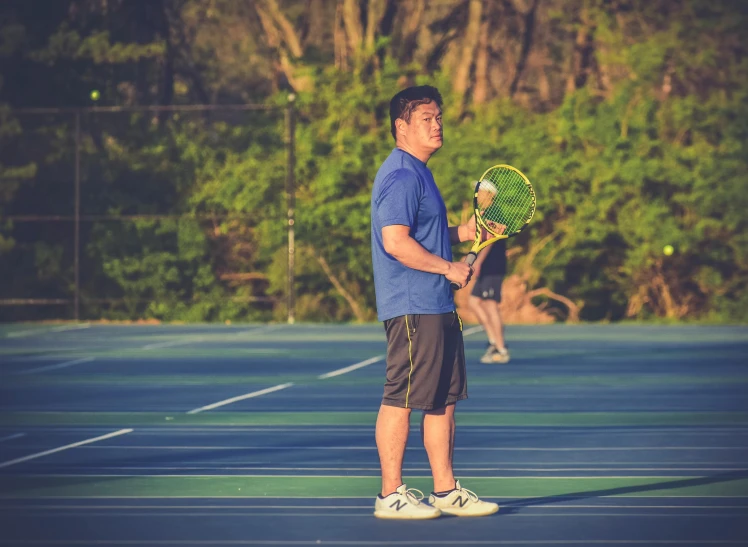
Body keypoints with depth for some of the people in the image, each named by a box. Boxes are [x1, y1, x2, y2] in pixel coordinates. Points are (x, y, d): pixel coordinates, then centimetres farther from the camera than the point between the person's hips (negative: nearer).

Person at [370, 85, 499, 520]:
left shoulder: (418, 174, 19)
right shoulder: (402, 176, -14)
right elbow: (396, 242, -23)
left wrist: (461, 233, 16)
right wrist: (449, 267, -16)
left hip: (437, 308, 11)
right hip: (412, 308, -11)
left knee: (445, 401, 12)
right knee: (401, 400, -6)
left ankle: (446, 491, 16)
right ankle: (391, 495, -2)